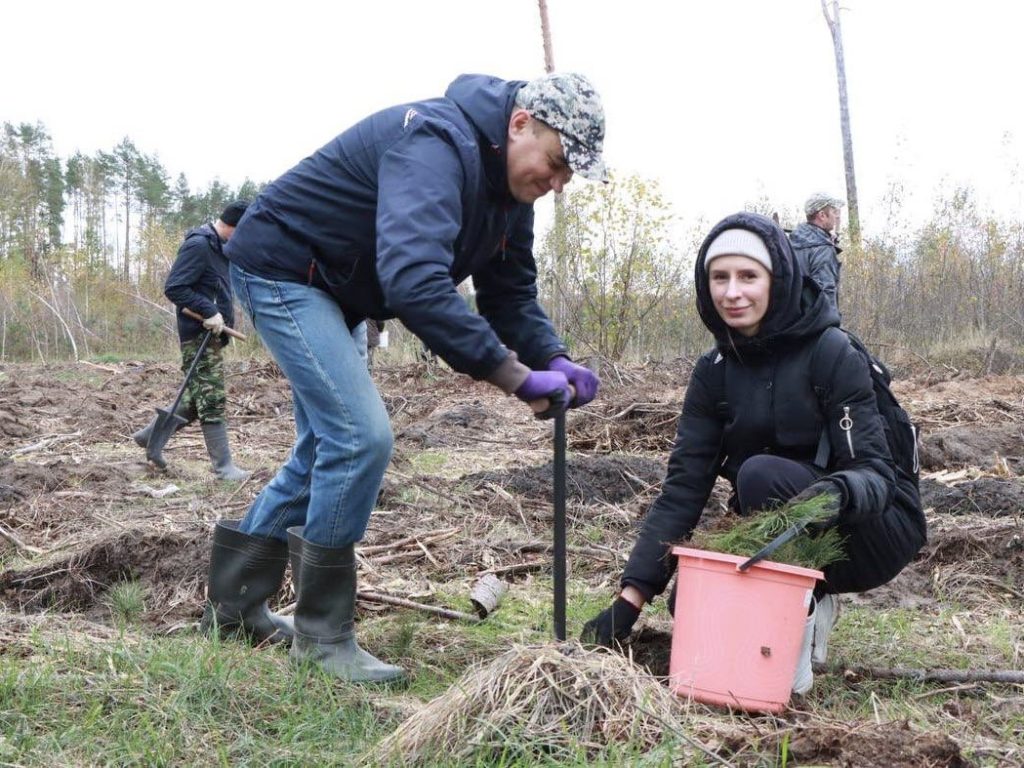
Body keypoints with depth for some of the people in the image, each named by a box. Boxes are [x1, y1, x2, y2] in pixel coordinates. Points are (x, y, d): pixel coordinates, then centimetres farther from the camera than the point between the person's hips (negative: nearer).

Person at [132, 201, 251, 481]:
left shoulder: (219, 247, 15)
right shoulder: (198, 245, -15)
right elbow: (173, 288, -20)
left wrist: (221, 318, 8)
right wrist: (209, 312, -23)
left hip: (213, 334, 10)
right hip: (199, 334, -10)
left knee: (196, 398, 15)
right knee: (212, 398, -7)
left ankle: (150, 434, 28)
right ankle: (223, 467, -4)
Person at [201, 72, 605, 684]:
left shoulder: (508, 181, -1)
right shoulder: (438, 145, -32)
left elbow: (511, 290, 3)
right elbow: (414, 283, -46)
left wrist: (554, 360, -16)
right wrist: (516, 376, -44)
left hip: (330, 290, 10)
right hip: (282, 266, -10)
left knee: (329, 447, 15)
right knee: (361, 436, -18)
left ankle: (235, 603, 30)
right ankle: (323, 634, -2)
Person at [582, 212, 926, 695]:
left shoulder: (832, 355, -18)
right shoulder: (714, 371, -3)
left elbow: (875, 471, -22)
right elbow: (684, 484, -8)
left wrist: (838, 492, -48)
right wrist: (631, 598, -16)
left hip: (874, 529, -5)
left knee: (762, 473, -31)